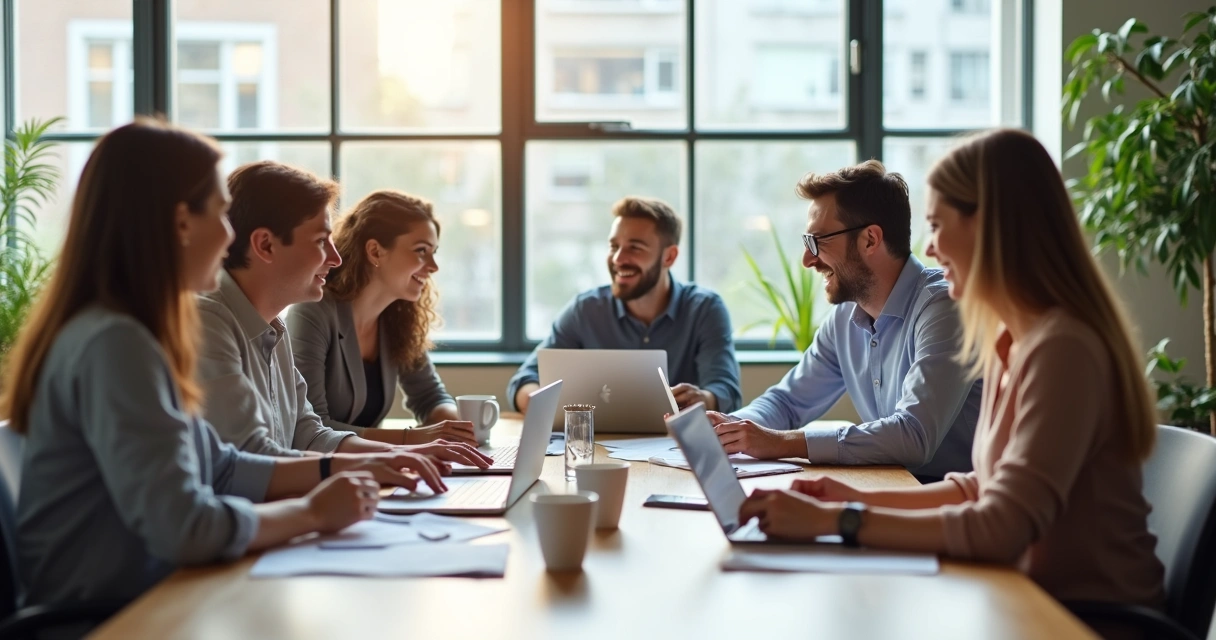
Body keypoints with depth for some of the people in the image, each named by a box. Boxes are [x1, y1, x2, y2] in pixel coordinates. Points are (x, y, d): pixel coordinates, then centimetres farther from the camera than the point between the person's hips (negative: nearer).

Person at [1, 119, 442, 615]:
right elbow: (182, 527, -28)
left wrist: (339, 469, 10)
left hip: (134, 600, 9)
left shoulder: (122, 331, 9)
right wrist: (312, 511, -14)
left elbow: (216, 468, 17)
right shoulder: (113, 343, -21)